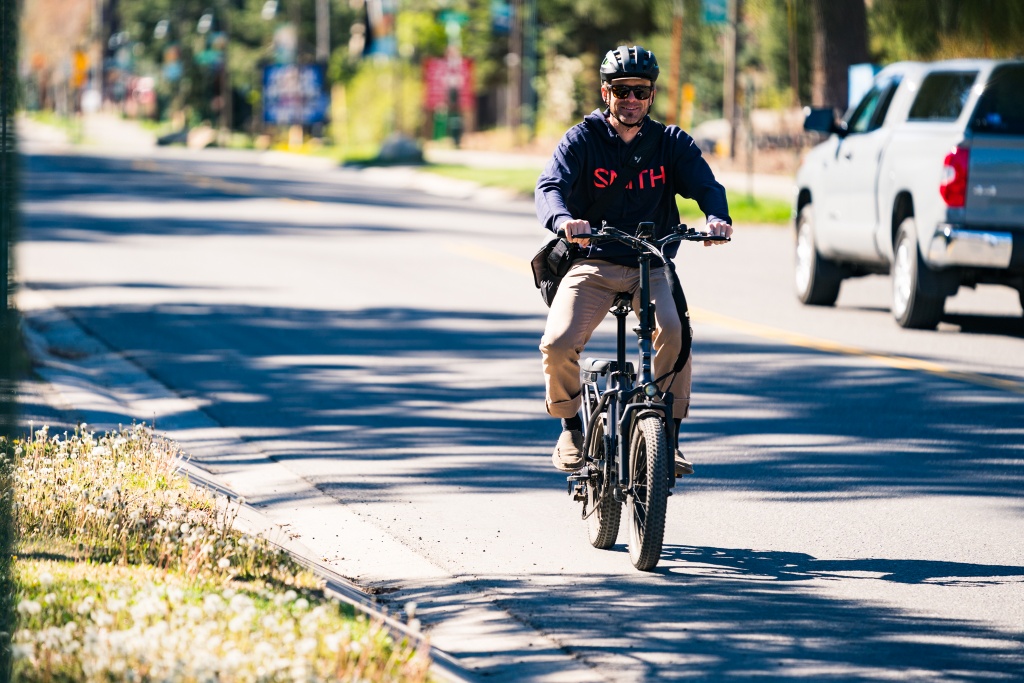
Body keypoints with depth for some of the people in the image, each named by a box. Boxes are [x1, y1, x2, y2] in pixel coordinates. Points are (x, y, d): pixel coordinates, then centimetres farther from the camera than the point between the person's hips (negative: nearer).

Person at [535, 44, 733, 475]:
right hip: (591, 265, 0)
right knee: (558, 345, -24)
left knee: (675, 334, -29)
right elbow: (550, 187, -15)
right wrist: (563, 220, -39)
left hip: (651, 267, 1)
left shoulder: (671, 143, 6)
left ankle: (669, 435, -13)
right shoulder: (582, 140, 1)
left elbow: (705, 184, -8)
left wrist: (717, 217, -32)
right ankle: (571, 428, 3)